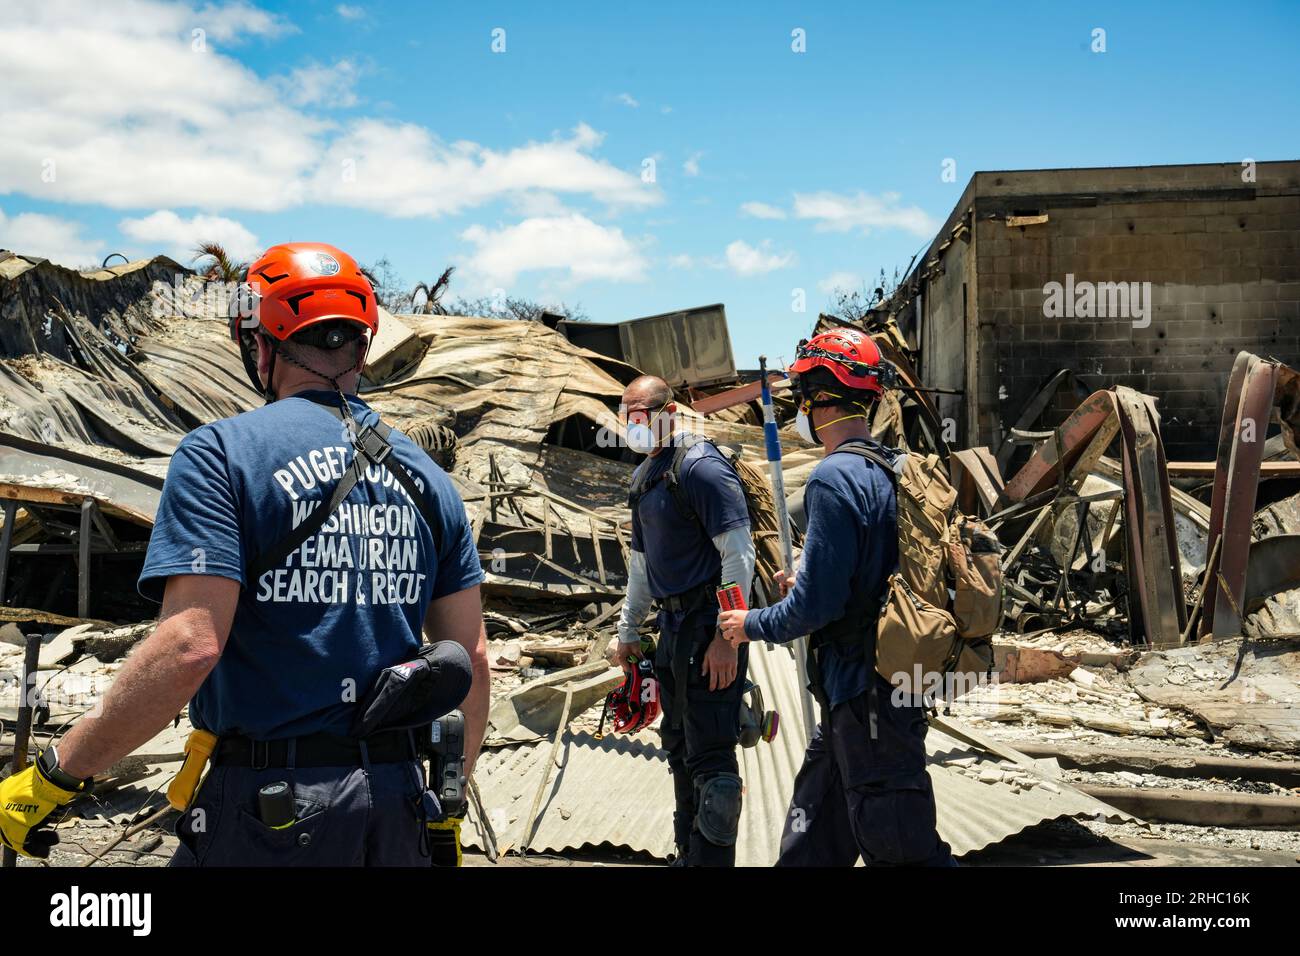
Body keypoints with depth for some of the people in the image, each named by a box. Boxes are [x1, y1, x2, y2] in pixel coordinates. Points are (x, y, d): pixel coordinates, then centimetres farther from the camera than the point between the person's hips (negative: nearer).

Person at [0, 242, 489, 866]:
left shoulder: (220, 452, -8)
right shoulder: (426, 476, 7)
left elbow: (189, 646, -20)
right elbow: (472, 658, 8)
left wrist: (56, 775, -11)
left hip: (272, 811, -4)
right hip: (399, 807, 5)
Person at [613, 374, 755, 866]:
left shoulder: (700, 467, -13)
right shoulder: (644, 477, 15)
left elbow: (739, 553, -18)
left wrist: (726, 636, -22)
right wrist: (628, 630, 23)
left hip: (710, 627, -9)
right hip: (673, 624, 10)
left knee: (709, 753, -8)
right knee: (679, 748, 18)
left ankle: (712, 856, -1)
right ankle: (688, 854, 31)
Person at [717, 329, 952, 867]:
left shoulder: (835, 479, -19)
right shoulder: (888, 469, 9)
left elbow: (818, 604, -21)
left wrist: (754, 625, -4)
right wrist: (806, 587, 20)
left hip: (864, 694, -10)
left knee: (899, 848, 0)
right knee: (812, 842, 18)